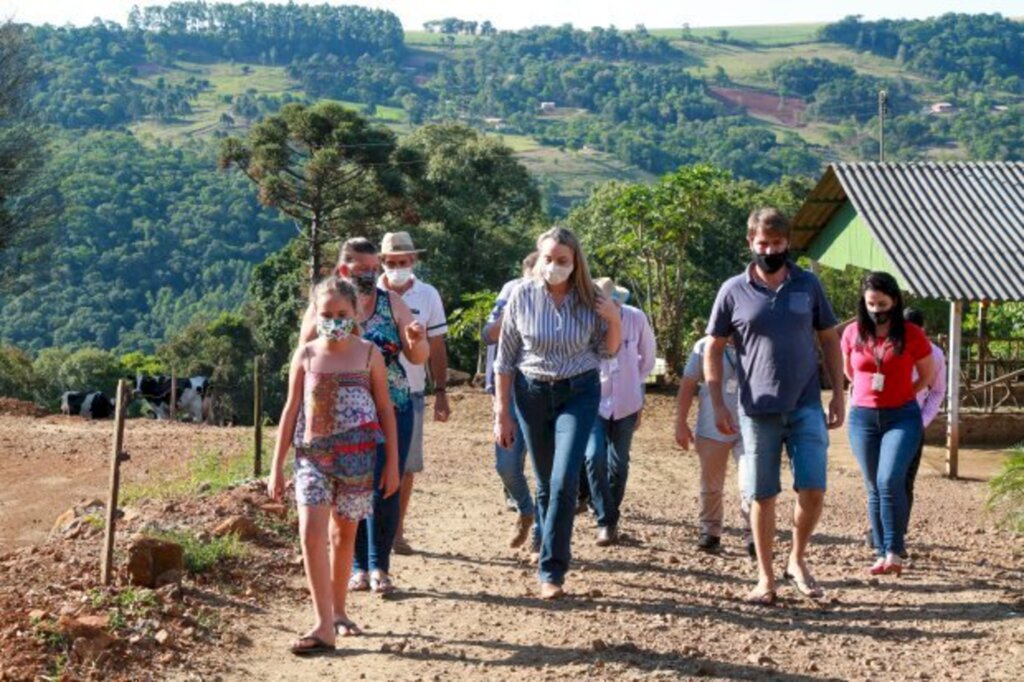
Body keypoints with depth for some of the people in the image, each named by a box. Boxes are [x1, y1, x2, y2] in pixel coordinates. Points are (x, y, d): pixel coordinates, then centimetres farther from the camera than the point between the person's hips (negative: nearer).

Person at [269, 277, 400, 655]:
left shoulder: (368, 354, 1)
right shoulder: (306, 355, 4)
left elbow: (385, 410, 6)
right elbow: (291, 410, 8)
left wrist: (392, 463, 3)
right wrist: (277, 466, 6)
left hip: (356, 455, 0)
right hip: (312, 454, 0)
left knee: (345, 534, 10)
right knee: (311, 533, -14)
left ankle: (337, 611, 28)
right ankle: (324, 626, -13)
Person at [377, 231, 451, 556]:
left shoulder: (428, 295, 5)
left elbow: (436, 347, 8)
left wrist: (441, 392, 4)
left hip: (410, 392, 1)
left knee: (406, 465, 5)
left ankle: (397, 531, 14)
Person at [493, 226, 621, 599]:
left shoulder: (589, 299, -6)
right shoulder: (523, 296, -7)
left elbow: (607, 351, 7)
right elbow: (505, 359, 0)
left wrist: (614, 320, -12)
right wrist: (502, 413, 0)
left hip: (579, 392, -1)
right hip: (532, 393, 1)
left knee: (564, 482, -13)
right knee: (545, 483, 10)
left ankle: (552, 570, -8)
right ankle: (553, 549, 30)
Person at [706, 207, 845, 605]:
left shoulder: (808, 286, 4)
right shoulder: (734, 291, 1)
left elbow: (829, 341, 11)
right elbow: (713, 349, 5)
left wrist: (838, 393, 5)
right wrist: (718, 405, -2)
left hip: (806, 406, 1)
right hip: (758, 411, -1)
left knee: (813, 489, -7)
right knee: (762, 496, 4)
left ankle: (797, 561, 17)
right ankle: (766, 578, 16)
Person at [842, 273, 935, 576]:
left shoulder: (911, 335, -6)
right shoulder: (853, 334, 1)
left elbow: (928, 374, 9)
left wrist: (903, 395, 11)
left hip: (902, 417, -3)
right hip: (863, 417, 3)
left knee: (890, 482, -18)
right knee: (874, 488, 7)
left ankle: (894, 552, -12)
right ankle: (881, 553, 13)